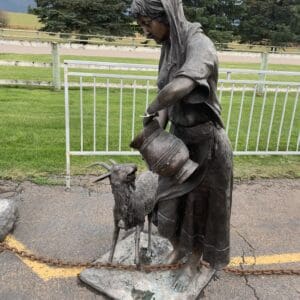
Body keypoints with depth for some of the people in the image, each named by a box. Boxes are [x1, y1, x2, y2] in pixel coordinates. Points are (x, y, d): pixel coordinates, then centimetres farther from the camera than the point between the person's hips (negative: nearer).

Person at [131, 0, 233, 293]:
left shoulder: (200, 44, -23)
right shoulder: (169, 47, 3)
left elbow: (180, 87, -42)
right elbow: (167, 98, 6)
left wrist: (150, 110, -24)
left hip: (205, 143, -7)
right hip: (178, 139, 8)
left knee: (199, 205, 11)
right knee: (171, 201, 19)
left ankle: (193, 263, 35)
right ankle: (178, 248, 46)